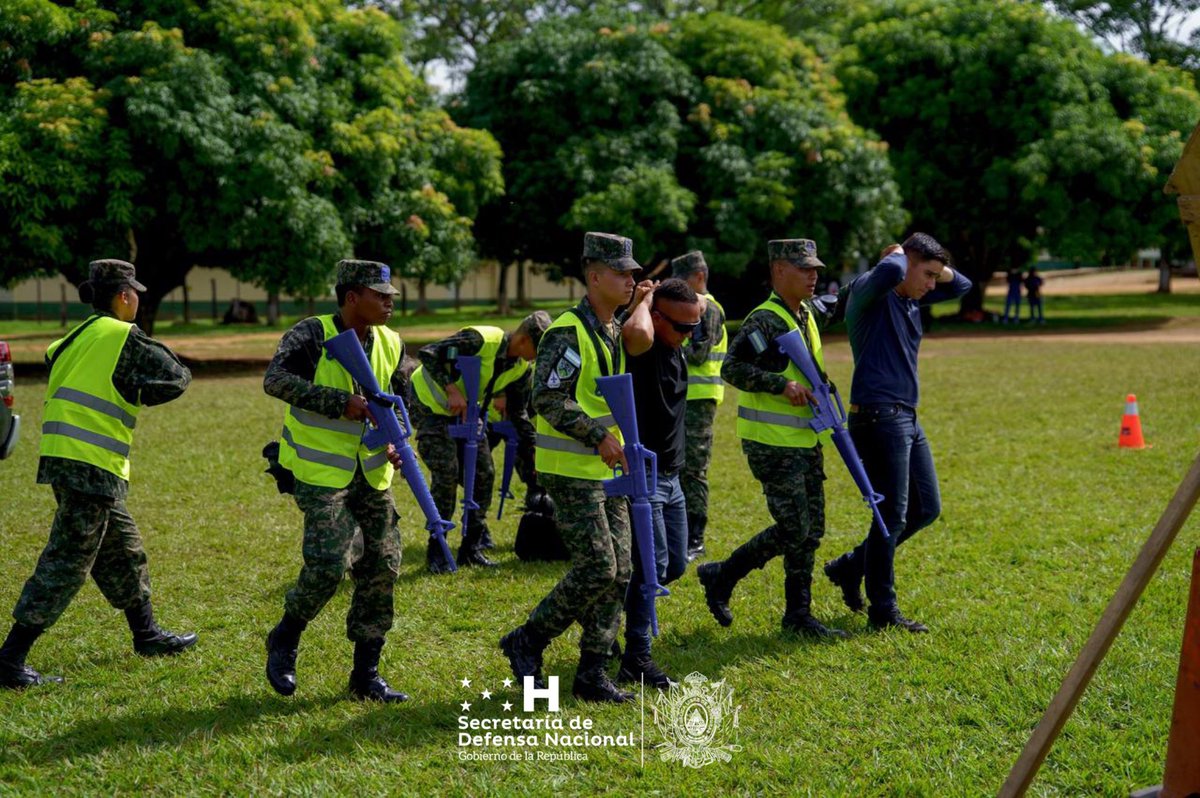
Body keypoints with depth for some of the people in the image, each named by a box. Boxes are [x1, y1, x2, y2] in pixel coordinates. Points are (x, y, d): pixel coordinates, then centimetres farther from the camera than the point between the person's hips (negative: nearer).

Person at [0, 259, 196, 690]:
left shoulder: (80, 336, 14)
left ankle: (146, 635, 35)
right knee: (66, 564, -6)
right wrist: (136, 394, 10)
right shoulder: (123, 337, -8)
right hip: (91, 466, -9)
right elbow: (176, 376, -6)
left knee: (123, 553, 21)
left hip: (64, 460, 9)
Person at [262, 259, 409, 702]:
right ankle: (284, 640, 11)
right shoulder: (313, 334, -13)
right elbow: (275, 379, -27)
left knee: (383, 566, 4)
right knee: (328, 564, -17)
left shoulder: (390, 344, 6)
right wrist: (342, 402, -30)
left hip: (371, 471, 7)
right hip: (322, 471, -7)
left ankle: (366, 674, 15)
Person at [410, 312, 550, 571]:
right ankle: (435, 551, -4)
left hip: (466, 411, 8)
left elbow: (517, 413, 6)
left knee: (485, 473, 1)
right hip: (430, 405, -8)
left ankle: (471, 547, 12)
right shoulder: (482, 340, -30)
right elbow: (428, 354, -33)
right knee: (447, 474, -17)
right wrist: (452, 390, -37)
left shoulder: (521, 368, -6)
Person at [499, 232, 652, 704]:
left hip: (607, 471, 9)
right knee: (596, 569, -13)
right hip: (571, 472, -9)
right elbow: (547, 398, -21)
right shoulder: (569, 331, -15)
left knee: (618, 573, 6)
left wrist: (642, 301, 8)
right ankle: (528, 641, 4)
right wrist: (599, 437, -22)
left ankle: (592, 673, 12)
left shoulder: (611, 330, 16)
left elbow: (640, 339, -1)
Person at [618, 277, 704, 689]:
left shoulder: (676, 346, 6)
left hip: (670, 476, 9)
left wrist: (694, 303, 3)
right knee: (653, 565, -9)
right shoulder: (640, 349, -20)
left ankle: (619, 607, 35)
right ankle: (636, 658, 0)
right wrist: (645, 301, -26)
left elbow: (705, 305, 23)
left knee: (675, 564, 15)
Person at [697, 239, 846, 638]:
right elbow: (732, 368, -24)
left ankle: (798, 614, 16)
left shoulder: (806, 316, 14)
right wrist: (782, 385, -30)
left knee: (811, 529, 8)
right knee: (794, 529, -8)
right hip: (772, 443, -9)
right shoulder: (765, 321, -16)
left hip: (805, 441, 9)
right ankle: (721, 576, 9)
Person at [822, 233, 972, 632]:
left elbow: (961, 286, 27)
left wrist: (936, 269, 9)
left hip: (907, 419, 10)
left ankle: (850, 567, 24)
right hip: (878, 417, -10)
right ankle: (882, 611, 4)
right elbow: (889, 272, -33)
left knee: (926, 508, 13)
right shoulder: (869, 292, -10)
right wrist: (899, 255, -11)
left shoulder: (911, 298, 16)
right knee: (892, 515, -6)